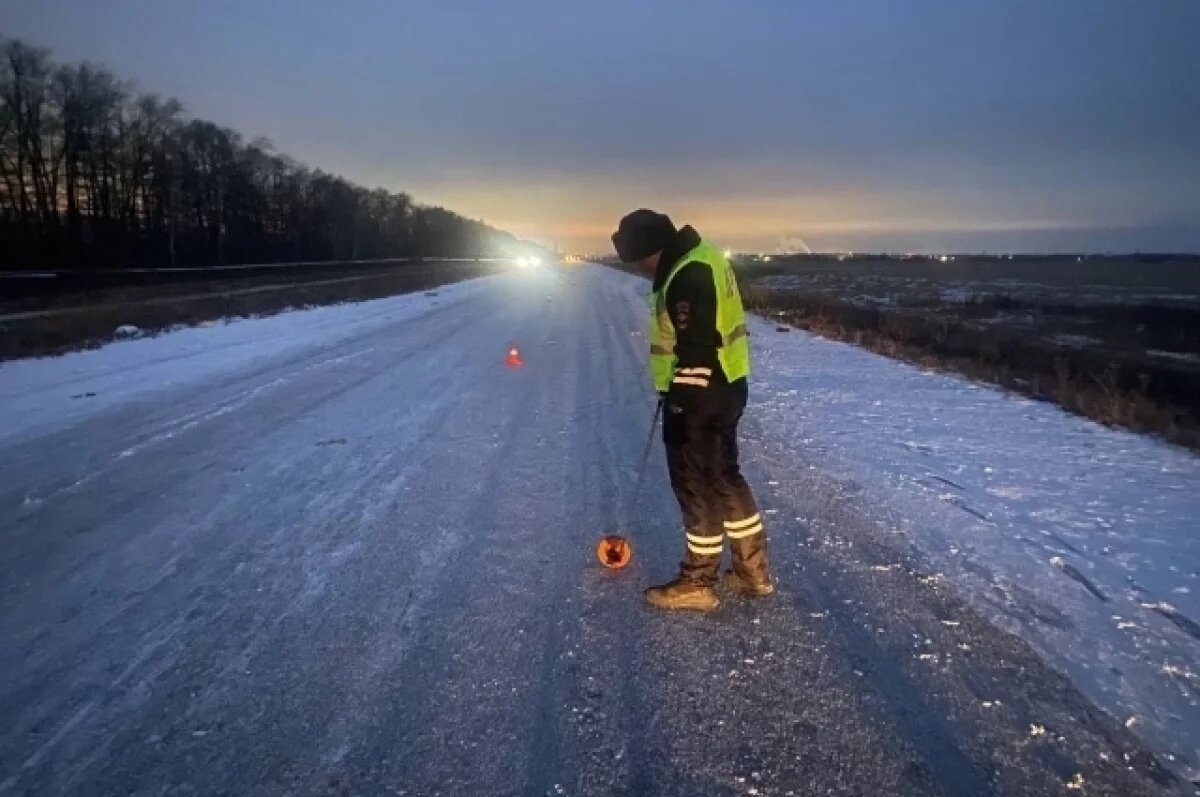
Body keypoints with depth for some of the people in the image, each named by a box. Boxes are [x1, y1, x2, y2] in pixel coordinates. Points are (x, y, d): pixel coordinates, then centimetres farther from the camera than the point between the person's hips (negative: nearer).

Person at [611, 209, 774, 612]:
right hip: (723, 387, 11)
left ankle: (697, 582, 17)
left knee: (697, 486, 2)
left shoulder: (688, 276, -23)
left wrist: (680, 406, -18)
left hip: (700, 398, -11)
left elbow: (697, 350, -25)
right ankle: (753, 571, 28)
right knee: (724, 477, 18)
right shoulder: (697, 258, 11)